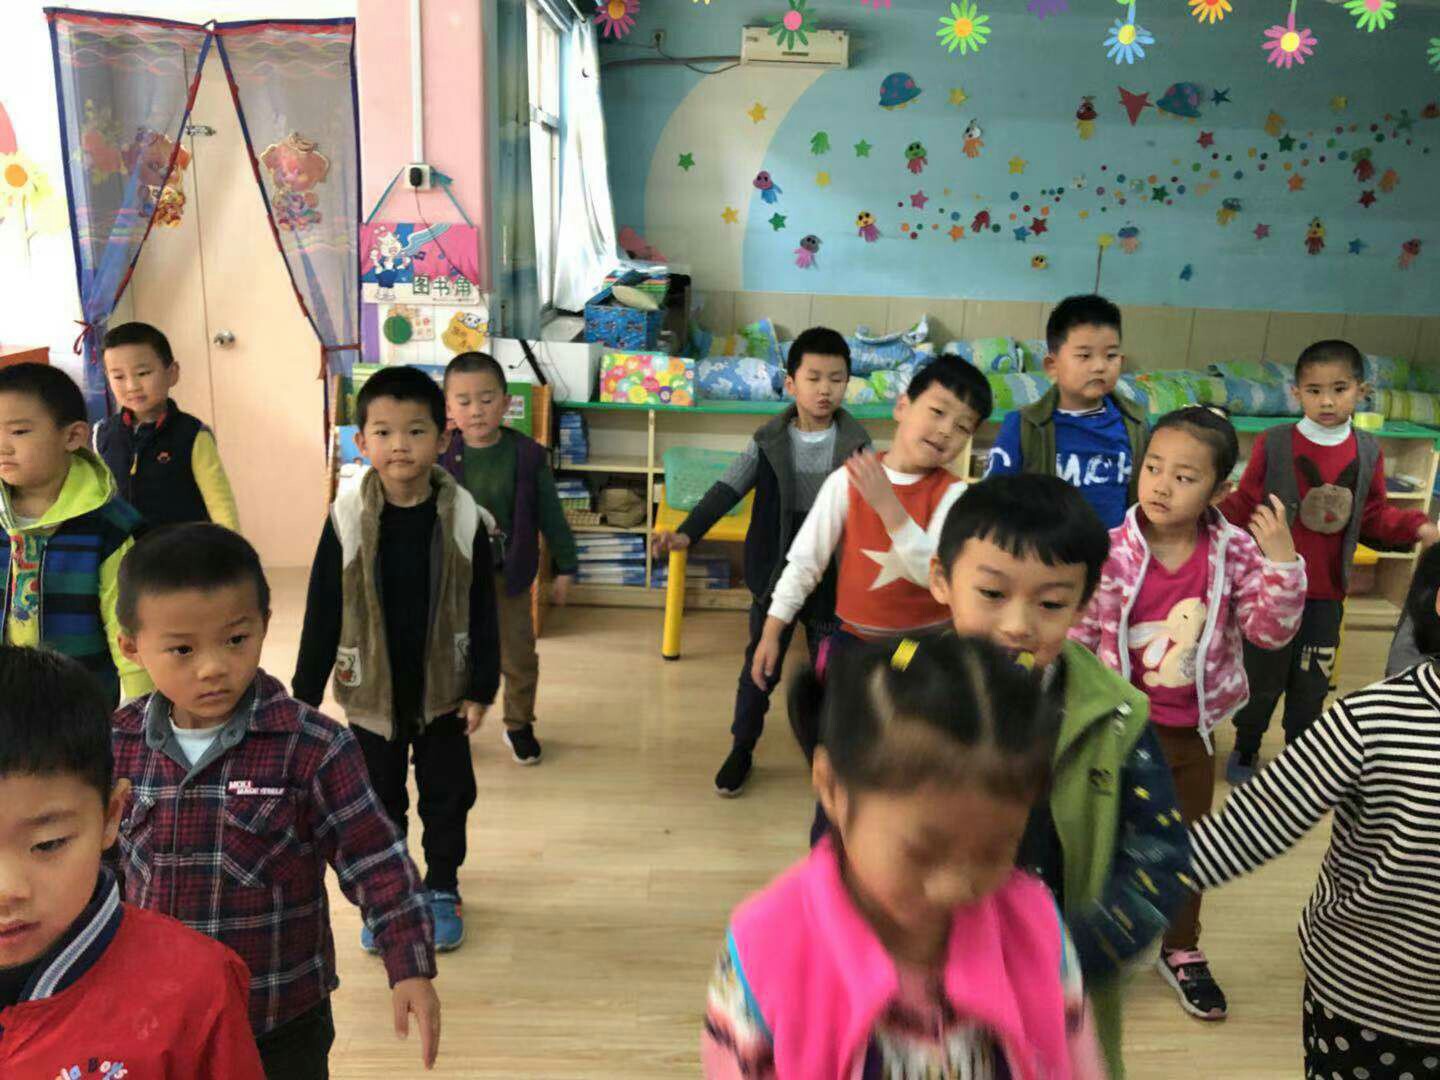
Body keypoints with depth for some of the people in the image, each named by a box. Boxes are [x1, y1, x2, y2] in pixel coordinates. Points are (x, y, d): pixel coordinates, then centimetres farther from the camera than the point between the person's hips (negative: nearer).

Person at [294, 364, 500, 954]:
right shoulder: (347, 518, -12)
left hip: (444, 690, 0)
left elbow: (482, 611, -4)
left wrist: (481, 688, -4)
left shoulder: (462, 516, -12)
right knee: (379, 799, 16)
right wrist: (305, 694, -3)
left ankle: (442, 889, 36)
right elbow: (322, 613, -5)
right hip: (372, 691, 0)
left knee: (448, 795, 15)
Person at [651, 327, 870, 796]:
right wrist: (686, 533, -28)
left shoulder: (857, 445, -9)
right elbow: (727, 490, -13)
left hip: (833, 582, 0)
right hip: (775, 579, 1)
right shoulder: (768, 441, -9)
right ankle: (741, 750, 36)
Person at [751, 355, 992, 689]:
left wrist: (887, 505, -32)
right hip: (855, 637, 1)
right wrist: (771, 633, -4)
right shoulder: (846, 480, -8)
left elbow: (935, 572, -23)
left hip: (927, 642, 0)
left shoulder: (953, 493, -9)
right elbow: (805, 562, -4)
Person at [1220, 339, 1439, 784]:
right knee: (1262, 677, 11)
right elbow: (1244, 506, -9)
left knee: (1311, 685, 15)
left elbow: (1375, 516, 7)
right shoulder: (1273, 444, -11)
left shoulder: (1368, 452, -1)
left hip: (1326, 595, 3)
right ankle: (1245, 748, 33)